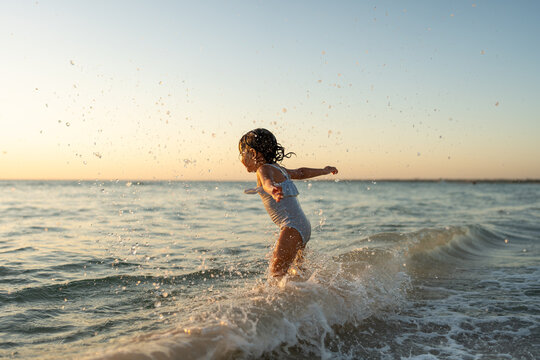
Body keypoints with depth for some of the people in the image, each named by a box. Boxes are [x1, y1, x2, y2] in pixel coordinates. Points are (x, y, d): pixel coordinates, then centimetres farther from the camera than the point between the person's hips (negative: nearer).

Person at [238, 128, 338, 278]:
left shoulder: (264, 169, -6)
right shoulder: (278, 169, 21)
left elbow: (267, 182, -31)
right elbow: (300, 172, 36)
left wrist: (272, 190, -54)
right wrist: (325, 171, 53)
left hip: (293, 228, -10)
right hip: (303, 227, 10)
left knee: (276, 273, -15)